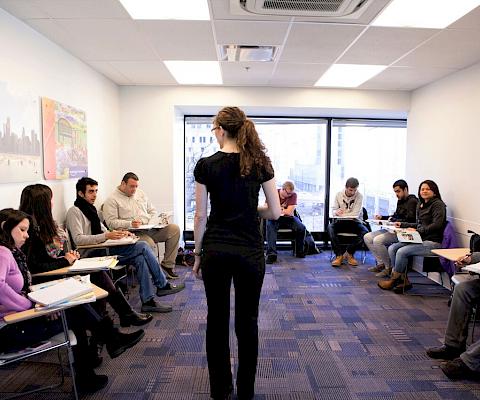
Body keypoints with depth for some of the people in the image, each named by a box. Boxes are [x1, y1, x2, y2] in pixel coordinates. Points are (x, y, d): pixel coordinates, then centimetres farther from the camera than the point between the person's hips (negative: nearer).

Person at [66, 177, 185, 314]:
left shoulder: (90, 209, 22)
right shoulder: (74, 211, -6)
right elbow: (78, 239, -19)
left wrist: (118, 234, 3)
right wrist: (107, 236, -25)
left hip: (102, 249, 8)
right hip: (92, 254, -8)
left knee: (140, 258, -15)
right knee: (142, 247, -20)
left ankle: (148, 301, -10)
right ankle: (162, 285, -11)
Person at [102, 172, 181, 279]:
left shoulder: (140, 193, 22)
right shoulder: (112, 200, 3)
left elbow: (153, 211, 22)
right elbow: (111, 222, -6)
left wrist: (152, 224, 1)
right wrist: (130, 224, -19)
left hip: (150, 229, 6)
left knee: (174, 228, -16)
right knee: (149, 243, -38)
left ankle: (168, 264, -10)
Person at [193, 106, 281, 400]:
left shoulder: (205, 165, -5)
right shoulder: (260, 163, -2)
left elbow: (200, 216, -3)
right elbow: (275, 212, -2)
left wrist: (198, 255, 7)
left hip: (215, 252, -1)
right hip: (250, 252, 1)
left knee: (217, 320, 14)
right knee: (247, 321, 14)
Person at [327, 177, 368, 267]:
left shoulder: (359, 196, -4)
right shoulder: (339, 195, 3)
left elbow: (356, 214, -13)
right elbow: (333, 210, 3)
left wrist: (342, 214, -19)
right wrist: (336, 212, -22)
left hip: (354, 222, -1)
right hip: (340, 222, 1)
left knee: (365, 232, -31)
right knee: (330, 227, -31)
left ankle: (349, 253, -11)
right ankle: (339, 255, -24)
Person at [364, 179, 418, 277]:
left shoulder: (412, 201, -11)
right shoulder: (400, 201, 18)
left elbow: (409, 221, -19)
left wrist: (393, 220, -10)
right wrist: (382, 217, 10)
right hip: (394, 229, 10)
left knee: (378, 240, -28)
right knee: (367, 237, 1)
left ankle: (389, 268, -10)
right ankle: (381, 264, 3)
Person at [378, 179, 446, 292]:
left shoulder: (438, 204, -8)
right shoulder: (420, 205, 18)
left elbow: (437, 225, -19)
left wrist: (417, 231, -21)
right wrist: (402, 224, 18)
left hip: (433, 242, -9)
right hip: (420, 239, 9)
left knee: (402, 252, -25)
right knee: (392, 248, -9)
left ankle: (393, 280, -4)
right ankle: (403, 280, -6)